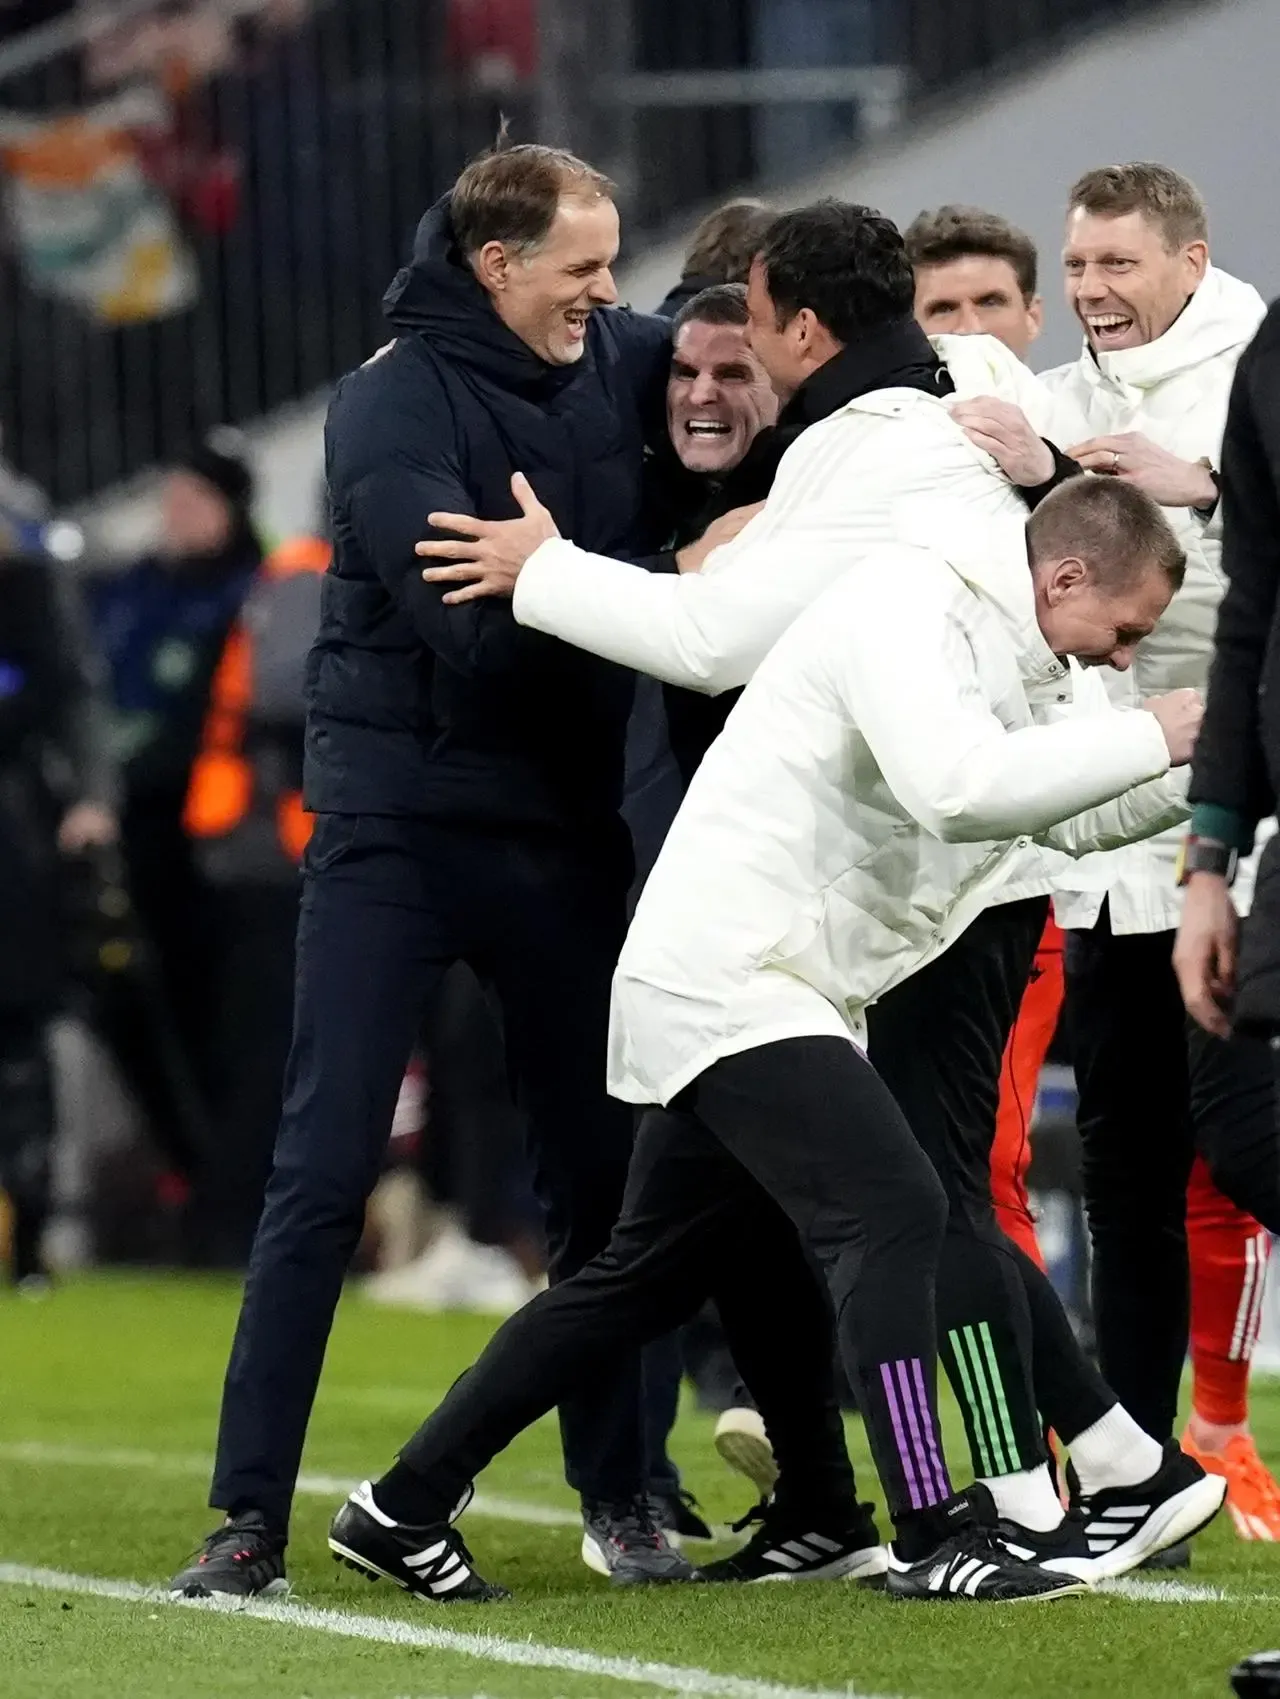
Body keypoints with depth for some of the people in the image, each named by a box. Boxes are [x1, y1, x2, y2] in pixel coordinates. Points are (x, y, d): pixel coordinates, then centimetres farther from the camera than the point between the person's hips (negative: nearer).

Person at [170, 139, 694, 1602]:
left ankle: (616, 1495, 19)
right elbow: (476, 626, -24)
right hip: (398, 823, -5)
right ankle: (249, 1515, -3)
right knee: (324, 1171, -5)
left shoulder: (612, 363, 3)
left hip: (563, 825, 5)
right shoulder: (391, 408, -13)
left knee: (597, 1166, 8)